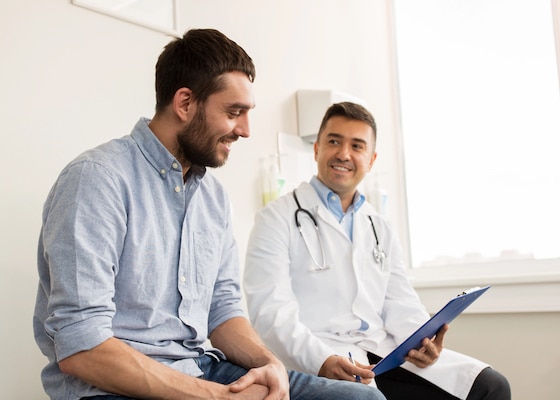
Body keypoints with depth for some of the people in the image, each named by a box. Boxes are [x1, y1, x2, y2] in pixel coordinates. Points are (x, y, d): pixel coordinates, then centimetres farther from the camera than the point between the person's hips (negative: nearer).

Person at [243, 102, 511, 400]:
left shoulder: (381, 230, 22)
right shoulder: (278, 218, 2)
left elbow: (400, 305, 14)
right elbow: (271, 309, -10)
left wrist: (420, 340, -9)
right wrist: (321, 360, -26)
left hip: (383, 352, 6)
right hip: (314, 360, -6)